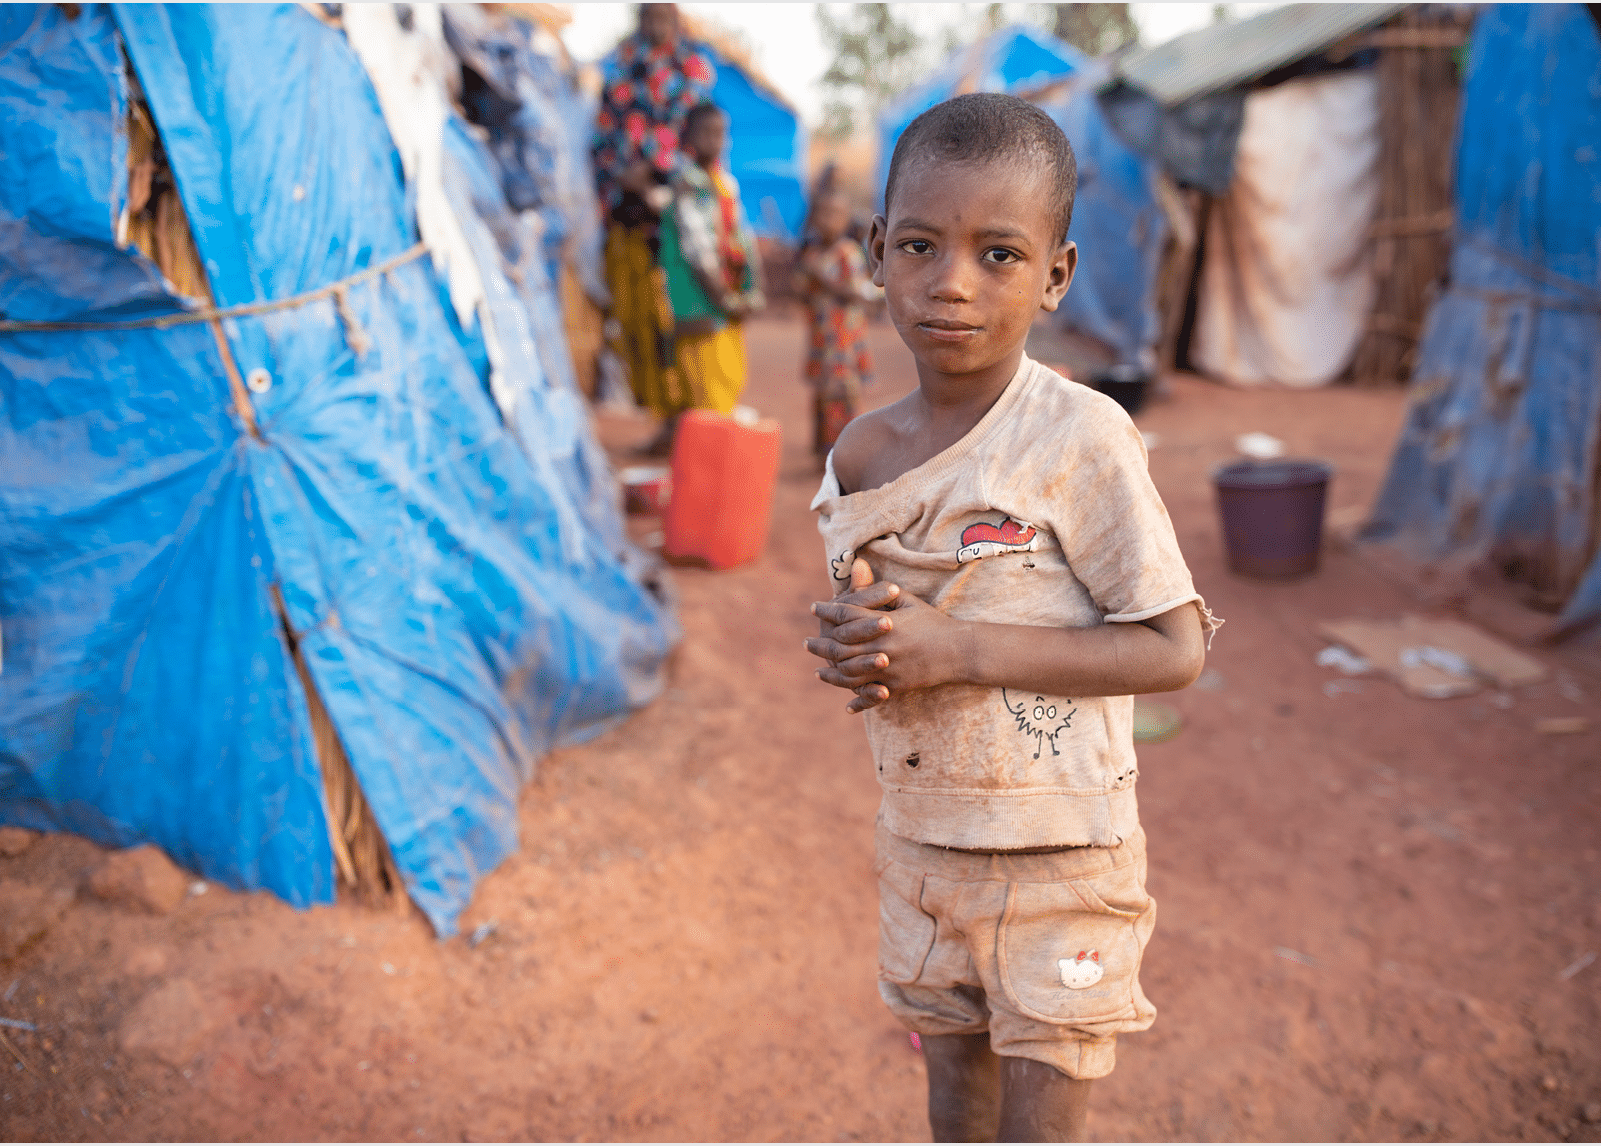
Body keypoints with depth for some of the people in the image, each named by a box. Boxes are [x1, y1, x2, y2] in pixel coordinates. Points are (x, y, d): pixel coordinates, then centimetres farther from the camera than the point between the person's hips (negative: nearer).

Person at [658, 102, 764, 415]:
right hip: (700, 303, -8)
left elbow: (745, 239, 16)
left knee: (734, 381, 8)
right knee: (711, 391, -11)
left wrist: (753, 290, 2)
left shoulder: (728, 183, 16)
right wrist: (727, 300, -14)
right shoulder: (686, 183, -8)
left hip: (731, 303, 8)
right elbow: (697, 249, -15)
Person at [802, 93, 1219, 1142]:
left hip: (1060, 853, -5)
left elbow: (1174, 649, -20)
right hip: (921, 844, 5)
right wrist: (851, 642, -15)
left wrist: (959, 647, -26)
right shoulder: (860, 456, -2)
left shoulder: (1082, 439, -20)